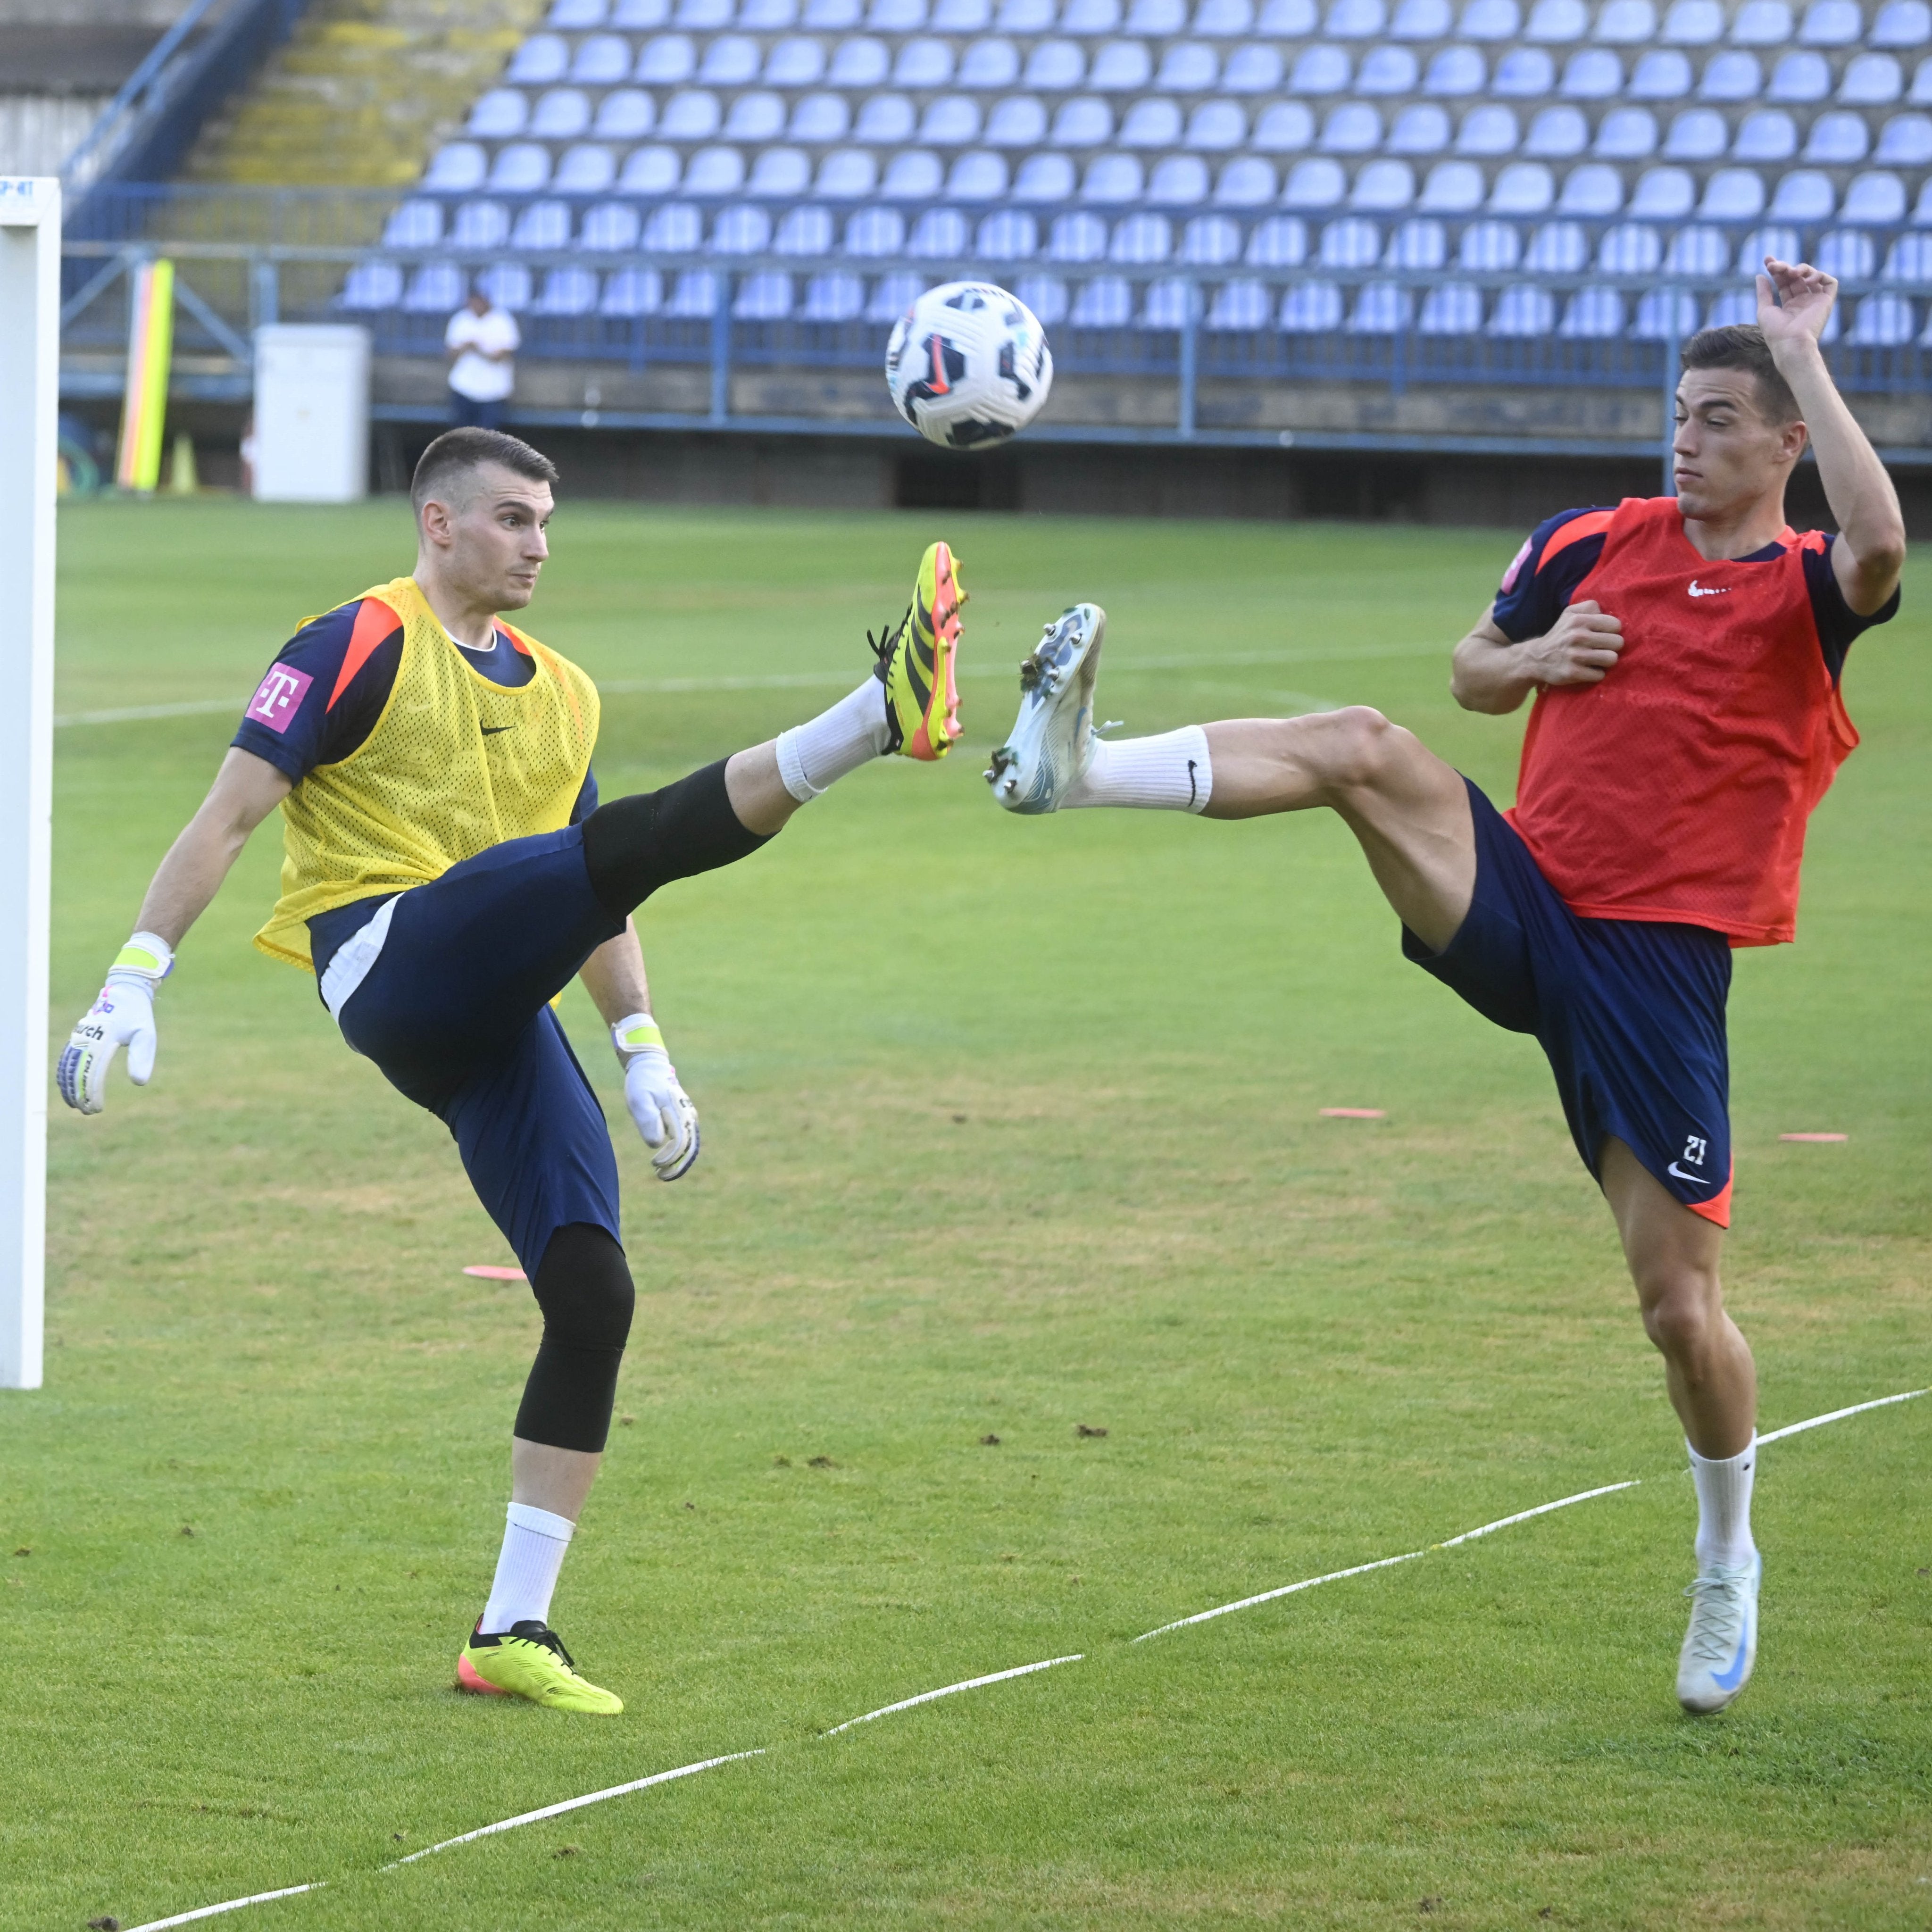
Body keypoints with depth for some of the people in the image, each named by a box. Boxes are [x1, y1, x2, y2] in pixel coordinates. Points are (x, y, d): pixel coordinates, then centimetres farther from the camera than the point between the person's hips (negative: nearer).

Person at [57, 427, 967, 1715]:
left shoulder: (560, 695, 23)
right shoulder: (363, 645, 2)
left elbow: (592, 900, 30)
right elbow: (231, 814, -3)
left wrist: (644, 1054, 20)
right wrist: (135, 980, -11)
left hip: (495, 1023, 7)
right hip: (386, 962, -7)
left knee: (594, 1292, -6)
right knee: (633, 839, -27)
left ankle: (516, 1630, 0)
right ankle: (881, 715, -51)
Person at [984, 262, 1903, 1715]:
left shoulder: (1803, 593, -3)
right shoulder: (1593, 548, 10)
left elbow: (1881, 545, -29)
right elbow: (1474, 674, 24)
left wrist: (1803, 354, -24)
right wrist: (1537, 654, 0)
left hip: (1660, 959, -3)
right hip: (1521, 901, 3)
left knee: (1678, 1298, 1)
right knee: (1362, 749, -25)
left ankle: (1729, 1564, 24)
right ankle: (1080, 767, -40)